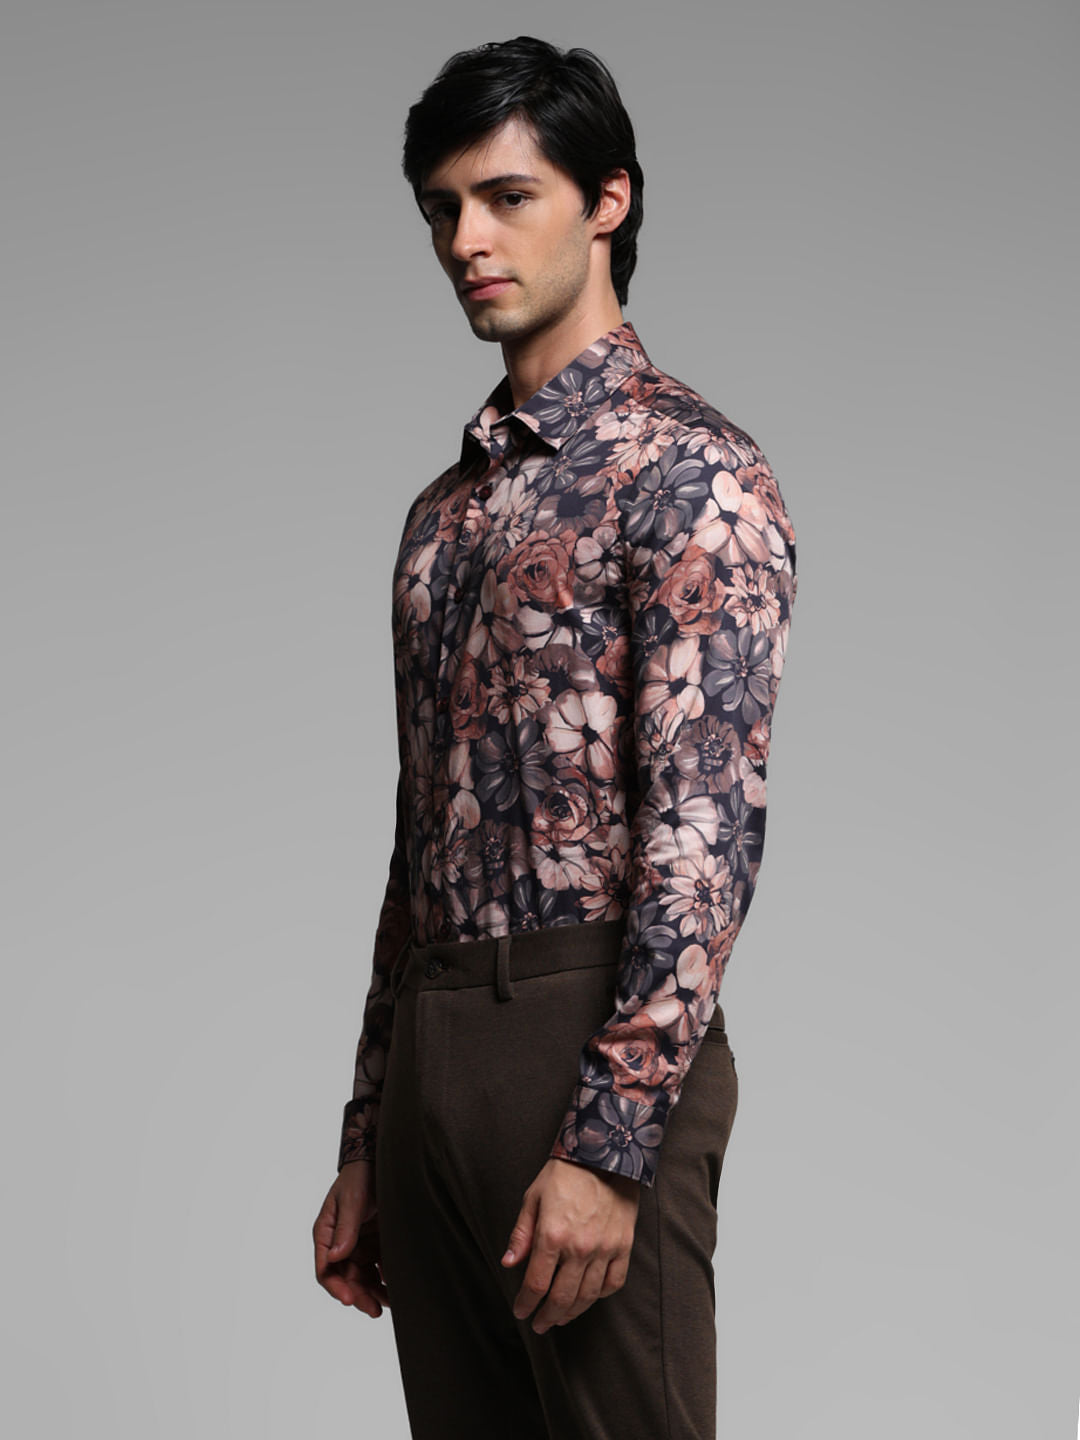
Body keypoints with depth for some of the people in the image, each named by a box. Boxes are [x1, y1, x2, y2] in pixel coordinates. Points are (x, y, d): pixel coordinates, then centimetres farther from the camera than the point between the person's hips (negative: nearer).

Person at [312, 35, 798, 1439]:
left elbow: (708, 828, -16)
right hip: (428, 1055, 8)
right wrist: (365, 1144, 18)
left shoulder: (689, 470, -7)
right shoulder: (447, 509, 18)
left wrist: (609, 1141, -21)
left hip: (589, 1045, -7)